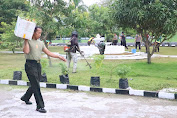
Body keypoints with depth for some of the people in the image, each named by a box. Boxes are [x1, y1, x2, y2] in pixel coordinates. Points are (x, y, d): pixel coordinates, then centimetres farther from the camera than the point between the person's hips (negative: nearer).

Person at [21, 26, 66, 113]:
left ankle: (25, 98, 38)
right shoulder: (28, 41, -4)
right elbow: (26, 51, -21)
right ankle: (40, 106, -3)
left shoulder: (41, 43, 15)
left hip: (38, 65, 7)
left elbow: (48, 53, 15)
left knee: (34, 85, 15)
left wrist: (59, 57, 8)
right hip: (30, 65, -7)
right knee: (36, 86, -8)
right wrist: (26, 41, -17)